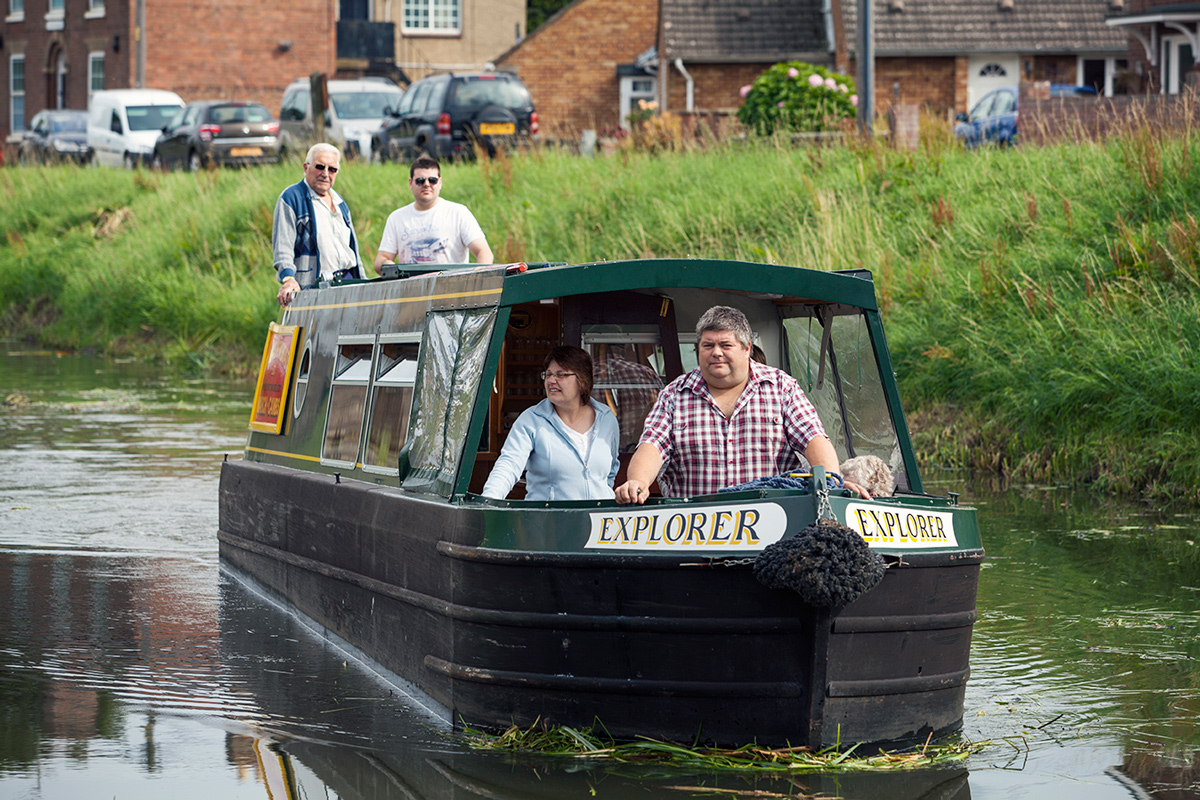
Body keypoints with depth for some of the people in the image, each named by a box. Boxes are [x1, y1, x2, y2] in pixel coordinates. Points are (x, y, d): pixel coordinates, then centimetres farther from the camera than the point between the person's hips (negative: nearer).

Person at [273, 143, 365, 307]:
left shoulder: (340, 203, 23)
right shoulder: (291, 198, 0)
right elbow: (282, 245, -11)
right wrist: (288, 279, -26)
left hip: (348, 281, 6)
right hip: (312, 286, -6)